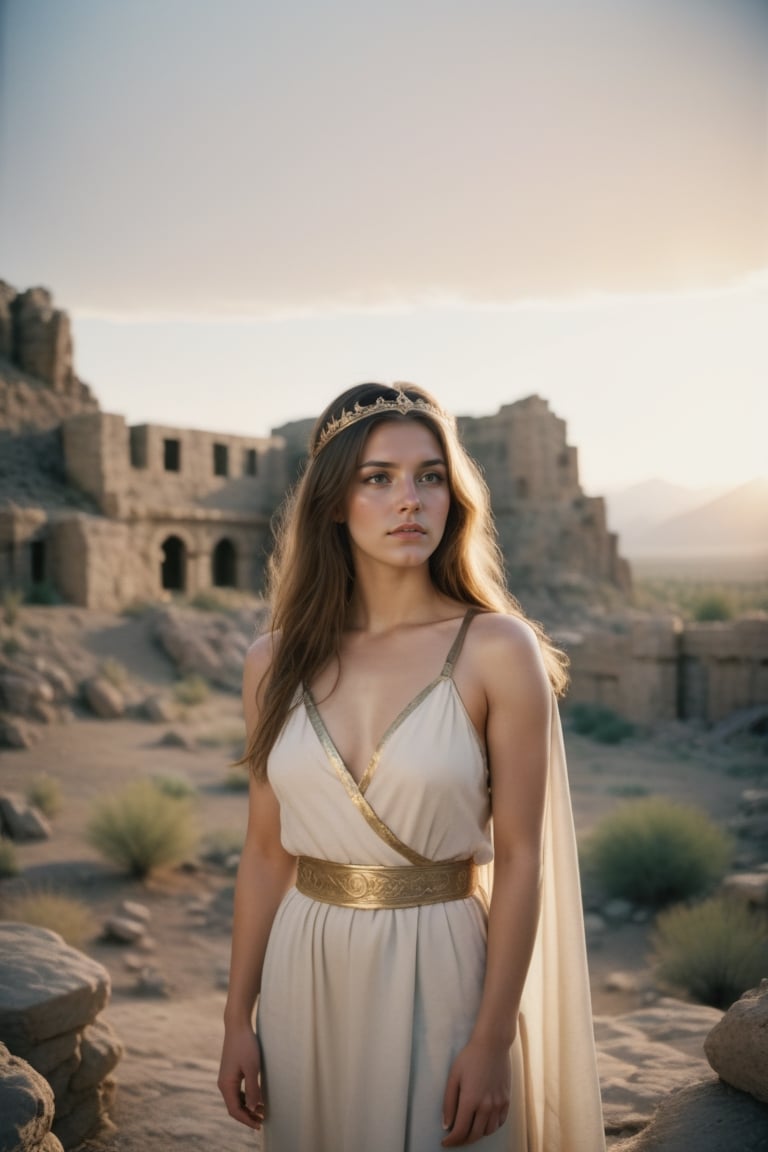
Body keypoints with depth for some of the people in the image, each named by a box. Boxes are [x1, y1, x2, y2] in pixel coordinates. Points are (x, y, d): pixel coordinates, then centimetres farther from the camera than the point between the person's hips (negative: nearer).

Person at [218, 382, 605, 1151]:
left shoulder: (498, 651, -11)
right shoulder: (275, 661, -2)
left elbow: (518, 859, -9)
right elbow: (265, 851, 3)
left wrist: (492, 1039, -11)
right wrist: (238, 1019, 5)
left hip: (438, 972, -3)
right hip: (307, 975, 3)